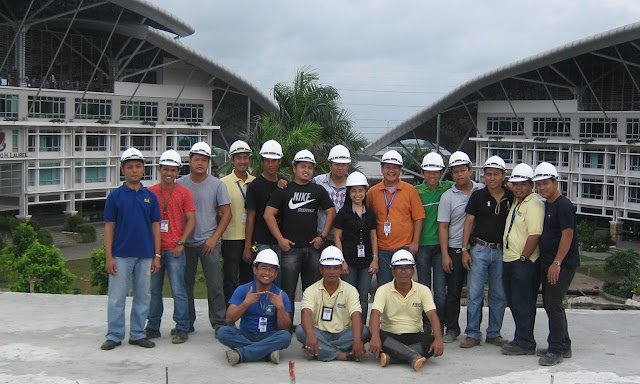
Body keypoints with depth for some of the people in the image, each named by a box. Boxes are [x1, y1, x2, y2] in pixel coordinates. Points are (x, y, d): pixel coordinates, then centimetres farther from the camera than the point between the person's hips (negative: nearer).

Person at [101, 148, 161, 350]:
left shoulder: (150, 196, 7)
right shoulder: (115, 196, 0)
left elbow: (156, 226, 8)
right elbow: (109, 227, -1)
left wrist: (157, 255, 2)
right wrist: (108, 256, -7)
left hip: (145, 255, 3)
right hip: (121, 255, -3)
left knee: (143, 297, 9)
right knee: (116, 297, 1)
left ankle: (137, 334, 20)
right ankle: (114, 335, 11)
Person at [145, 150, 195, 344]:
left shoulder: (184, 193, 2)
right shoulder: (150, 192, 8)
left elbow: (191, 220, 0)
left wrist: (180, 243, -8)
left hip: (174, 249, -2)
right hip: (153, 248, 3)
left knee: (178, 290, -3)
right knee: (153, 290, 8)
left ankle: (181, 329, 4)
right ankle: (153, 327, 19)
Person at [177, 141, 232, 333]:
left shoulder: (216, 184, 2)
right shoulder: (180, 184, 5)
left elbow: (226, 213, 1)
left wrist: (214, 238, -7)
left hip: (208, 243, -2)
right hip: (185, 243, 2)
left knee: (215, 285, -2)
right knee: (185, 283, 9)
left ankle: (219, 322, 8)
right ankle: (186, 323, 20)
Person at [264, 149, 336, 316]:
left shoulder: (318, 190, 11)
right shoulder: (283, 190, 3)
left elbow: (331, 212, 13)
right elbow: (268, 215, -1)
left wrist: (323, 236, 3)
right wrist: (280, 239, -7)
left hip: (313, 247, 3)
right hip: (290, 247, -3)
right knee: (288, 291, 0)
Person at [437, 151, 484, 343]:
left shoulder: (483, 191, 3)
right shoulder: (448, 196, -1)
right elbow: (443, 227, -2)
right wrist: (445, 255, -7)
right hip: (456, 250, -1)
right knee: (453, 292, 4)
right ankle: (451, 329, 15)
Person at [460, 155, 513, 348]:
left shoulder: (511, 198, 4)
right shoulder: (478, 196, 0)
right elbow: (468, 223, 1)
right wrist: (465, 250, -5)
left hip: (501, 251, 2)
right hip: (479, 250, -2)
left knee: (499, 294, 7)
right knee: (474, 293, -3)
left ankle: (494, 333, 19)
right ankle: (473, 334, 5)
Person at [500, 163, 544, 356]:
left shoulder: (534, 204, -14)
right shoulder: (516, 202, 17)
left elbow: (535, 234, -22)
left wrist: (523, 258, -18)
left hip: (524, 263, -10)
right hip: (509, 261, 10)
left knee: (523, 304, -4)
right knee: (514, 302, 15)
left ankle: (525, 343, 4)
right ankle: (520, 339, 25)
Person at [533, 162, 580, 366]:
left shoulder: (564, 205, -14)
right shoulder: (547, 205, 14)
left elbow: (567, 235, -19)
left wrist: (557, 263, -22)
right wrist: (546, 263, 15)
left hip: (563, 264, -10)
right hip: (547, 263, 10)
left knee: (554, 305, -9)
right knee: (550, 304, 14)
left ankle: (557, 350, -3)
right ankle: (563, 346, 25)